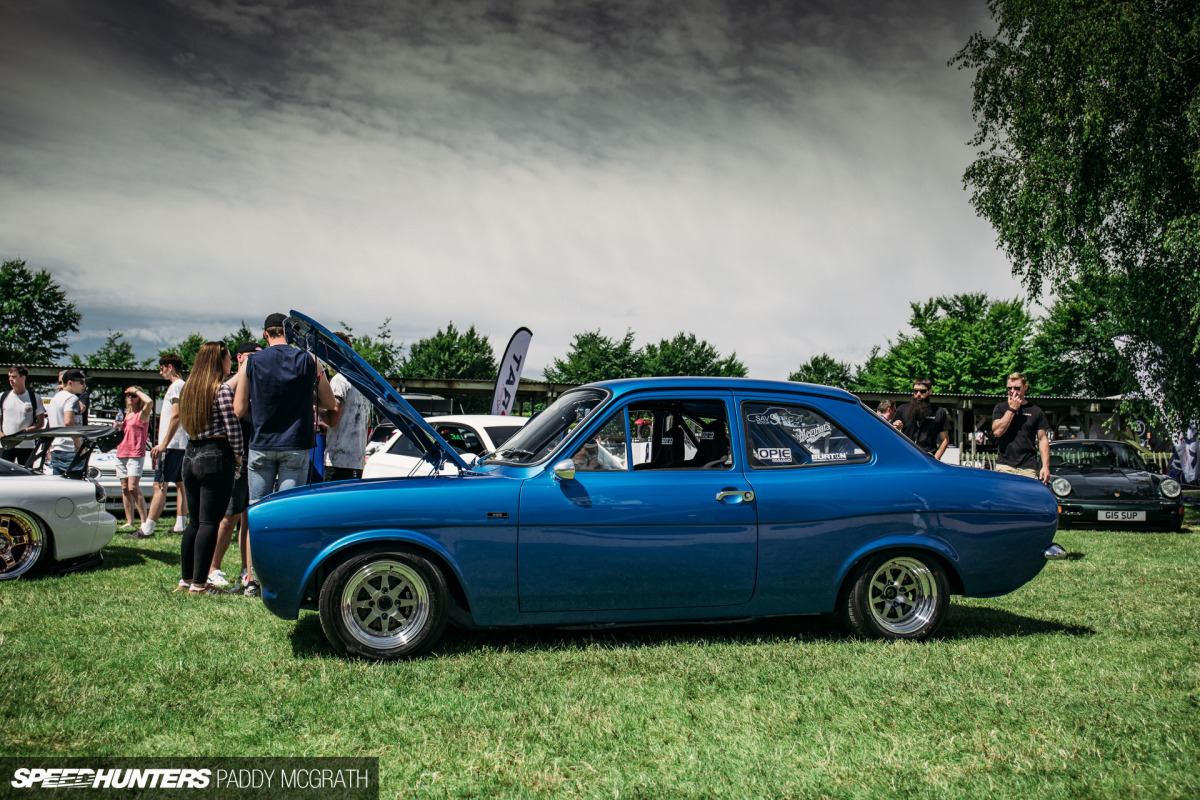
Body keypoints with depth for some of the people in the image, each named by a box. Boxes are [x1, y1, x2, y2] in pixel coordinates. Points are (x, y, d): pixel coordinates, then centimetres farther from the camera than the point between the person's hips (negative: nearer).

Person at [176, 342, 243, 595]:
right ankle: (199, 583, -1)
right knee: (209, 523, -3)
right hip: (216, 458, -7)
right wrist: (238, 457, -2)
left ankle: (186, 579, 19)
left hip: (190, 456, 7)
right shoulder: (222, 389, -10)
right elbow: (233, 428, -13)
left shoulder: (187, 389, 13)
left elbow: (184, 423, 17)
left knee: (194, 521, 15)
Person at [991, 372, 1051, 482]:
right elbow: (997, 431, -5)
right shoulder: (1000, 408, 11)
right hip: (1004, 466, -1)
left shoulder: (1036, 411, 11)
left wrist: (1045, 466, 0)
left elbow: (1043, 439, 10)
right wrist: (1012, 409, -4)